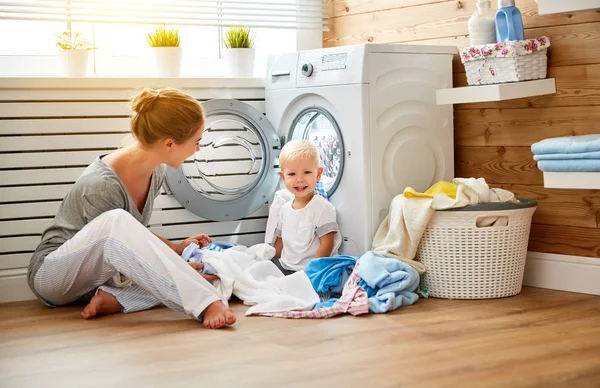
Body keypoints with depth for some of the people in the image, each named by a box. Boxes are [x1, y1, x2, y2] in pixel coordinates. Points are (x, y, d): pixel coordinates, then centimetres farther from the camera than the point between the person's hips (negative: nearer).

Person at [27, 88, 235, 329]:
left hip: (94, 277, 8)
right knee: (115, 221, -41)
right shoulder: (101, 185, -29)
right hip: (51, 273, -8)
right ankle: (206, 304, -49)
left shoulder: (155, 172, -2)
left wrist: (176, 249, 3)